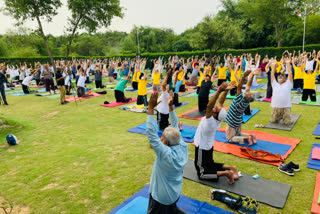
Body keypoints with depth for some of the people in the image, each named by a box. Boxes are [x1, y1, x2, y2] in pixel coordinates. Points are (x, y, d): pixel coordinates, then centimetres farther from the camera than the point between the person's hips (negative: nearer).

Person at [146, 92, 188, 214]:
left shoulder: (165, 154, -35)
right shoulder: (183, 147, -17)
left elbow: (151, 134, -37)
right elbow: (175, 127, -8)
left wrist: (151, 108, -38)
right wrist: (170, 106, -9)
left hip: (161, 196, -7)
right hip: (175, 193, 8)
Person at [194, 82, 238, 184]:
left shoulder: (211, 122, -33)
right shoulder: (218, 118, -13)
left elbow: (209, 105, -47)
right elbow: (220, 102, -8)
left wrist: (219, 91, -55)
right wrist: (226, 90, -16)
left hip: (202, 149, -8)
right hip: (208, 146, 8)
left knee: (202, 173, 5)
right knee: (210, 165, 29)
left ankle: (225, 173, -10)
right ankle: (231, 168, 12)